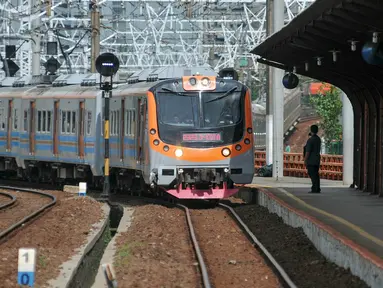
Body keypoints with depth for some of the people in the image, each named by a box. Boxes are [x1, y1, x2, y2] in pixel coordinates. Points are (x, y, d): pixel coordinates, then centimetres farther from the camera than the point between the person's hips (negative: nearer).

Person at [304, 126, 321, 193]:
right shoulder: (319, 139, 11)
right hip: (317, 160, 8)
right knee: (316, 174, 9)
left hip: (311, 160, -8)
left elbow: (308, 151, -17)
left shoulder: (310, 140, -15)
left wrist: (305, 161, -13)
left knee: (312, 174, -8)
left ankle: (314, 189, -12)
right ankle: (317, 189, 7)